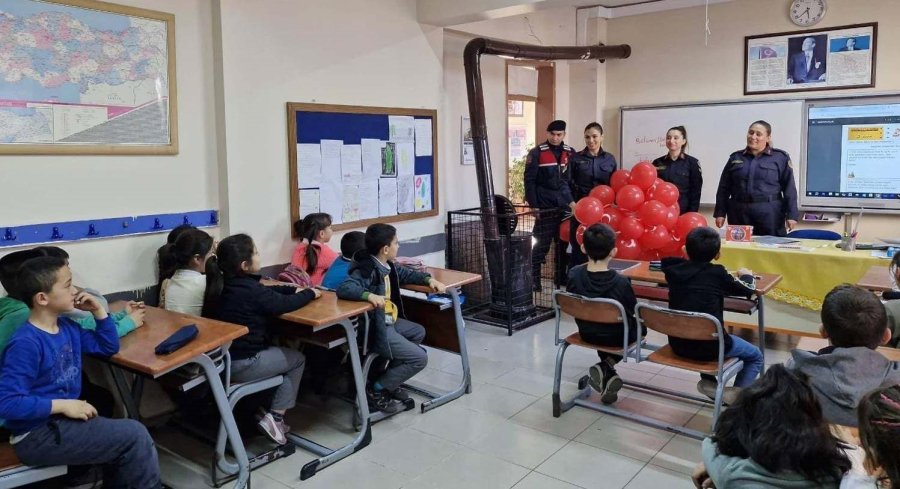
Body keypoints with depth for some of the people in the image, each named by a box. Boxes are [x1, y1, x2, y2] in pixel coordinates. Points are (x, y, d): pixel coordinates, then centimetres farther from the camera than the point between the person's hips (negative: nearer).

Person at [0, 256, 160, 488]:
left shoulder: (68, 328, 6)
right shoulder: (26, 344, -21)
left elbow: (109, 347, 18)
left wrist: (98, 311, 5)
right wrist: (62, 405, -23)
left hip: (62, 420, 8)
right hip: (37, 435, -8)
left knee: (127, 436, -11)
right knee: (134, 435, -14)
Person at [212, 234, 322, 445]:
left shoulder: (227, 284, 8)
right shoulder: (250, 290, -18)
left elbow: (268, 292, 17)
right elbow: (284, 304, -12)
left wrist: (295, 290, 8)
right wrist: (310, 293, 4)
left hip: (224, 357, 8)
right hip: (241, 364, -8)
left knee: (279, 351, 28)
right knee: (297, 359, 10)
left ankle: (262, 409, 24)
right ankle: (274, 417, 6)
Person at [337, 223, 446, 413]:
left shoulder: (386, 265, 7)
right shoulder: (367, 269, -23)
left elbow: (406, 274, 25)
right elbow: (343, 288, -36)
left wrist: (428, 279, 11)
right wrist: (369, 295, -49)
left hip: (387, 321, 10)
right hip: (374, 330, -10)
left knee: (419, 332, 27)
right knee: (420, 358, -9)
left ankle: (390, 380, 23)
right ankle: (376, 390, 0)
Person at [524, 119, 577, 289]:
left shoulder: (570, 153, 8)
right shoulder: (537, 153, -4)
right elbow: (529, 181, -6)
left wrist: (573, 201, 4)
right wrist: (533, 206, -11)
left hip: (565, 207, 4)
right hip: (545, 207, -4)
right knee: (541, 244, -2)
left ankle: (561, 278, 21)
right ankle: (534, 279, 8)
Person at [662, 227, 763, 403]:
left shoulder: (673, 271, -2)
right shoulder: (717, 273, -9)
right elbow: (748, 289, 8)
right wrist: (747, 275, 27)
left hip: (678, 344, 4)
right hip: (710, 345, -4)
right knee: (756, 356, 21)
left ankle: (708, 381, 25)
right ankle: (736, 394, 3)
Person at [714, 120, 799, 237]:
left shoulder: (780, 158, 5)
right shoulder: (735, 158, 11)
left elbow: (789, 188, 1)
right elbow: (724, 188, 11)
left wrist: (791, 215, -5)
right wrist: (720, 213, 5)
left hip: (769, 214, -2)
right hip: (739, 214, 2)